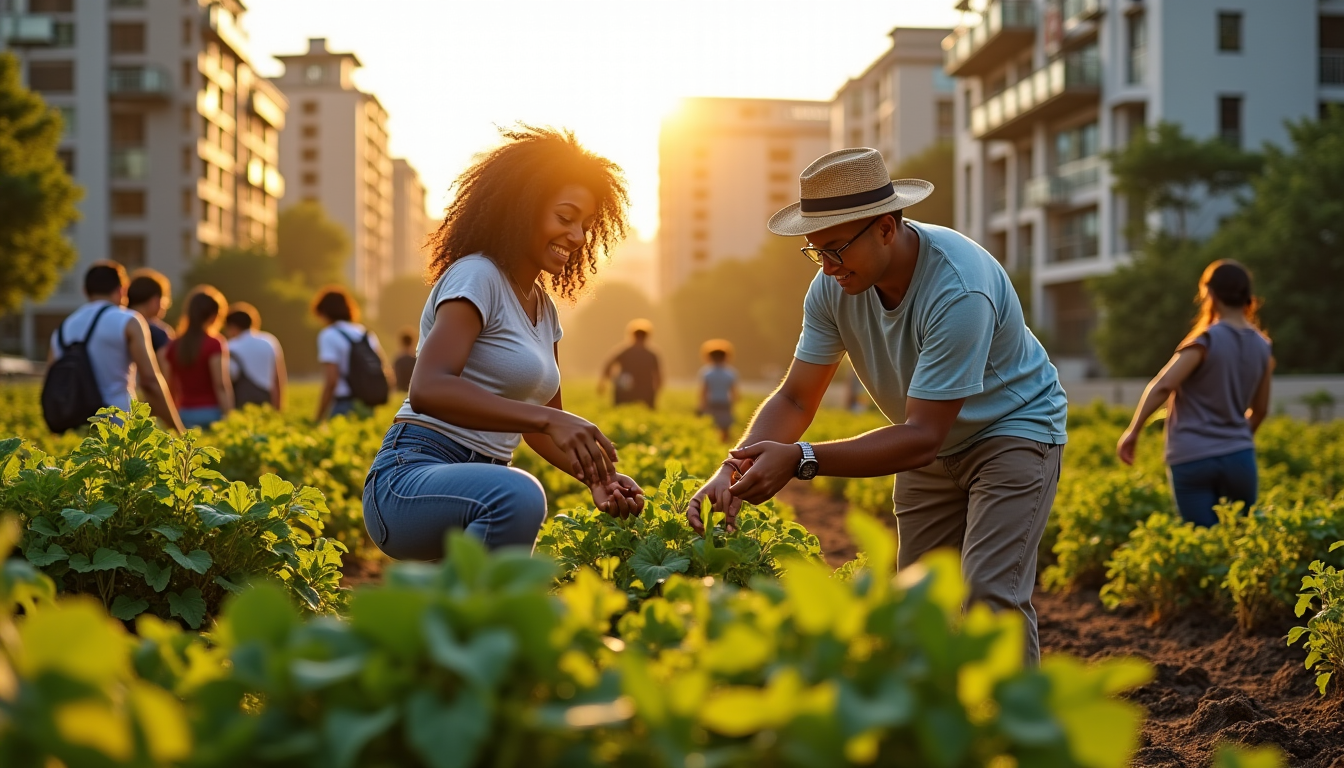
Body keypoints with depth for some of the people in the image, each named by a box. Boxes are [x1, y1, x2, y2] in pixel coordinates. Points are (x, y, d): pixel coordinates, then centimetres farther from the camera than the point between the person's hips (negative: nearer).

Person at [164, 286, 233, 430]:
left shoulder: (174, 347, 8)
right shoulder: (214, 345, -7)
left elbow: (170, 387, 10)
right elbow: (221, 386, -13)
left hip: (185, 414, 5)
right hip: (211, 413, -5)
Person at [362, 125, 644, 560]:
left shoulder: (542, 307, 17)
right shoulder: (477, 277, -10)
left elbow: (539, 427, 22)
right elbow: (427, 390, -26)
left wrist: (597, 476, 2)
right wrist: (548, 419, -35)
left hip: (478, 482, 10)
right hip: (411, 478, -9)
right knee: (518, 496, -40)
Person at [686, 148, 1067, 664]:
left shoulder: (958, 291, -36)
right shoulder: (835, 285, -15)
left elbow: (921, 437, -37)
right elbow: (795, 398, -10)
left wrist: (799, 460, -45)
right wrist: (733, 470, -30)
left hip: (1013, 427, -7)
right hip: (934, 445, 7)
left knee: (989, 594, -20)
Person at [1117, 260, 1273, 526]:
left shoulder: (1206, 340, -11)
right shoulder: (1262, 347, 6)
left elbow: (1162, 386, -19)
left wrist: (1133, 431, -9)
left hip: (1192, 460, -4)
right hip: (1239, 457, 4)